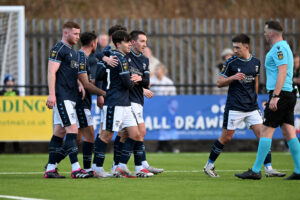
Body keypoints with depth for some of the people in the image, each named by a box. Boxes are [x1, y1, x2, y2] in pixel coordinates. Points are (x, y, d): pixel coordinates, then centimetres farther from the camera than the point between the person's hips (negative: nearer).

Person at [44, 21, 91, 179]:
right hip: (62, 97, -10)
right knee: (72, 129, -14)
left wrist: (79, 84, 10)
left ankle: (50, 168, 11)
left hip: (71, 97, 10)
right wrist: (51, 94, -23)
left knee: (60, 131, 9)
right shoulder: (58, 49, -9)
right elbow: (51, 72, -16)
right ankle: (75, 168, -18)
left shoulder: (71, 51, 21)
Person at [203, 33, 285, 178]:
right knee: (226, 138, 2)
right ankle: (209, 166, 17)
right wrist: (233, 77, -17)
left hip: (252, 107, 4)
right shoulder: (231, 63, -5)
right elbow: (219, 82, 0)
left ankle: (268, 169, -3)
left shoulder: (256, 62, 7)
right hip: (234, 107, -4)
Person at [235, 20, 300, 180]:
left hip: (280, 94, -10)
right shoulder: (283, 47, 21)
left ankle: (256, 171, -8)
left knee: (266, 131, -8)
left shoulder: (279, 48, -10)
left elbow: (282, 72, -20)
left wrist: (275, 96, -25)